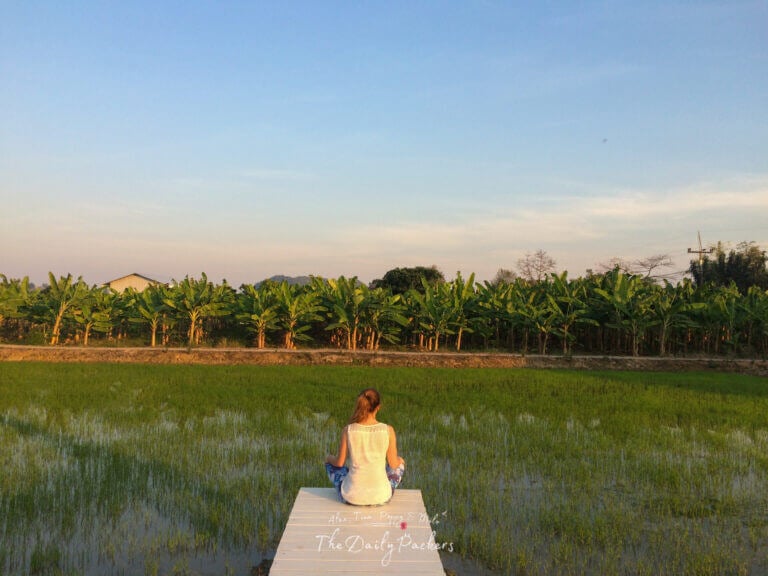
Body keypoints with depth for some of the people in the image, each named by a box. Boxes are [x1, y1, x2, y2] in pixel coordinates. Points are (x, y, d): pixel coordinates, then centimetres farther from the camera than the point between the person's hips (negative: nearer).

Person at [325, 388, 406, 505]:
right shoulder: (388, 430, -14)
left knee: (330, 463, 31)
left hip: (352, 496, 0)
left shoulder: (348, 430, -12)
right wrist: (399, 460, 22)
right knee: (400, 462, 30)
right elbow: (393, 464, -3)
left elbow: (340, 463, -1)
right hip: (380, 496, 0)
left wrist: (329, 458, 23)